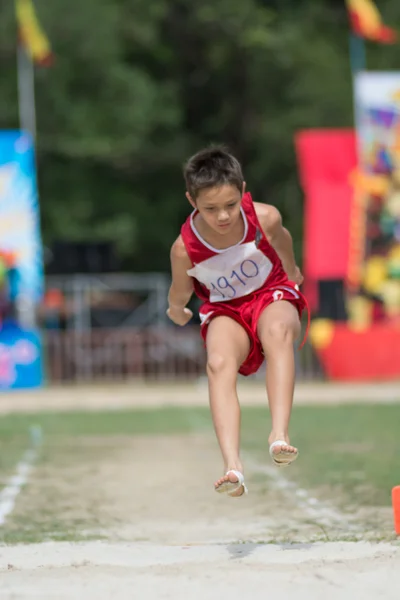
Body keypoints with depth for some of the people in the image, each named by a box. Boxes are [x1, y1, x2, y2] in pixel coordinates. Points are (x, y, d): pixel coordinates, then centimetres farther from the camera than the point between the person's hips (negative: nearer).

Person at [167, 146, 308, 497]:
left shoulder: (265, 219, -21)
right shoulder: (185, 248, -23)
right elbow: (179, 295, 1)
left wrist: (292, 269, 27)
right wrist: (176, 311, 23)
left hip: (271, 294, 1)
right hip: (224, 311, 0)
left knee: (277, 331, -37)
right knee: (219, 363, -33)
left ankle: (280, 434, -48)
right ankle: (233, 465, -49)